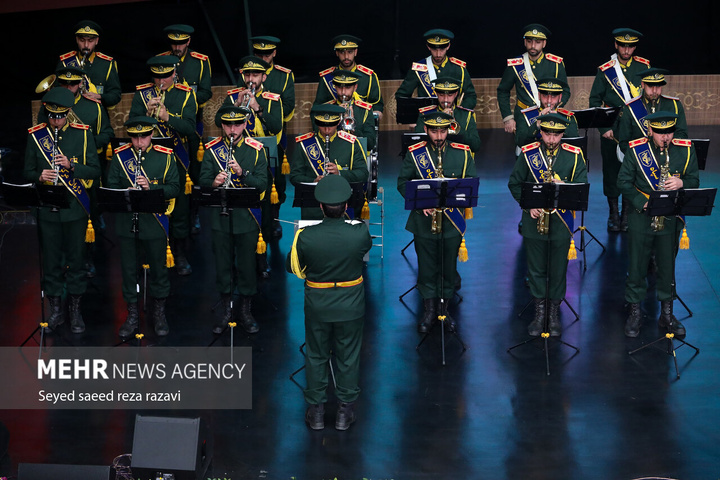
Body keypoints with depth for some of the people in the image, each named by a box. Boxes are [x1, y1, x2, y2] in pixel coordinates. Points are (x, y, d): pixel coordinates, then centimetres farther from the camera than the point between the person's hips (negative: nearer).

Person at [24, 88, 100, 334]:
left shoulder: (83, 134, -2)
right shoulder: (35, 136, 1)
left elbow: (95, 170, -3)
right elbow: (28, 171, 7)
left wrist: (71, 165, -20)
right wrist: (40, 176, -16)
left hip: (75, 209, -1)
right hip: (47, 209, 1)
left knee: (76, 260, 7)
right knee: (51, 261, 7)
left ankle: (76, 311, 19)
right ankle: (56, 310, 20)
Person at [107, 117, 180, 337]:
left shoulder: (165, 156, 0)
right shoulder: (120, 156, 3)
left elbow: (174, 188, -4)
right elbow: (111, 186, 3)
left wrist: (151, 187, -20)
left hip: (155, 223, -1)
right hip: (127, 224, 1)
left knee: (158, 269, 8)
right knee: (129, 270, 7)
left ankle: (159, 314, 24)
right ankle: (132, 315, 20)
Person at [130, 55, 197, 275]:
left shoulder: (186, 95, 1)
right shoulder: (142, 93, 4)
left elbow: (190, 128, -10)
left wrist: (167, 117, -24)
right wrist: (147, 113, -22)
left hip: (177, 160, 0)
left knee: (180, 208, 3)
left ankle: (180, 256, 14)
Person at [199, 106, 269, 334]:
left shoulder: (256, 150, -1)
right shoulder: (212, 150, 4)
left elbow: (262, 184, -8)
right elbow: (203, 181, -1)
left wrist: (242, 173, -24)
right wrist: (214, 182, -23)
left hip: (246, 219, -1)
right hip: (221, 217, 1)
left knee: (247, 265, 5)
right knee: (222, 264, 8)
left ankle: (246, 313, 18)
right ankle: (226, 312, 21)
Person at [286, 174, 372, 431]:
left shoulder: (306, 237, -22)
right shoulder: (359, 233, -22)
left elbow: (291, 265, -4)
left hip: (317, 306, 0)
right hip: (350, 307, 0)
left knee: (316, 356, 18)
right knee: (348, 358, 17)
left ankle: (316, 411, 28)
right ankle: (345, 410, 28)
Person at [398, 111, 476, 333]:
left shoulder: (462, 153, 2)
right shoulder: (414, 153, 0)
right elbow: (402, 182, 2)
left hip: (452, 221, 1)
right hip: (424, 221, -1)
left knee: (449, 268, 8)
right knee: (426, 267, 7)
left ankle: (443, 308, 23)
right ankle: (429, 310, 19)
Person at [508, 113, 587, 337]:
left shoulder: (574, 155, -1)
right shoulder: (528, 153, 0)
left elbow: (583, 186, -2)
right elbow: (514, 183, 4)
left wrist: (564, 186, -21)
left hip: (561, 220, 0)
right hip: (534, 219, 0)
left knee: (558, 269, 6)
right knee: (536, 268, 7)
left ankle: (554, 314, 19)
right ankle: (539, 312, 19)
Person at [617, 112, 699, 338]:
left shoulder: (686, 150, -1)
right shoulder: (636, 149, -6)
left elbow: (694, 180, 4)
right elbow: (623, 181, -5)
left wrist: (681, 183, -19)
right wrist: (642, 202, -17)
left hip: (670, 219, 1)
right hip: (641, 217, -1)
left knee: (667, 267, 10)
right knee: (637, 266, 5)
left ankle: (666, 314, 24)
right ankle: (635, 313, 18)